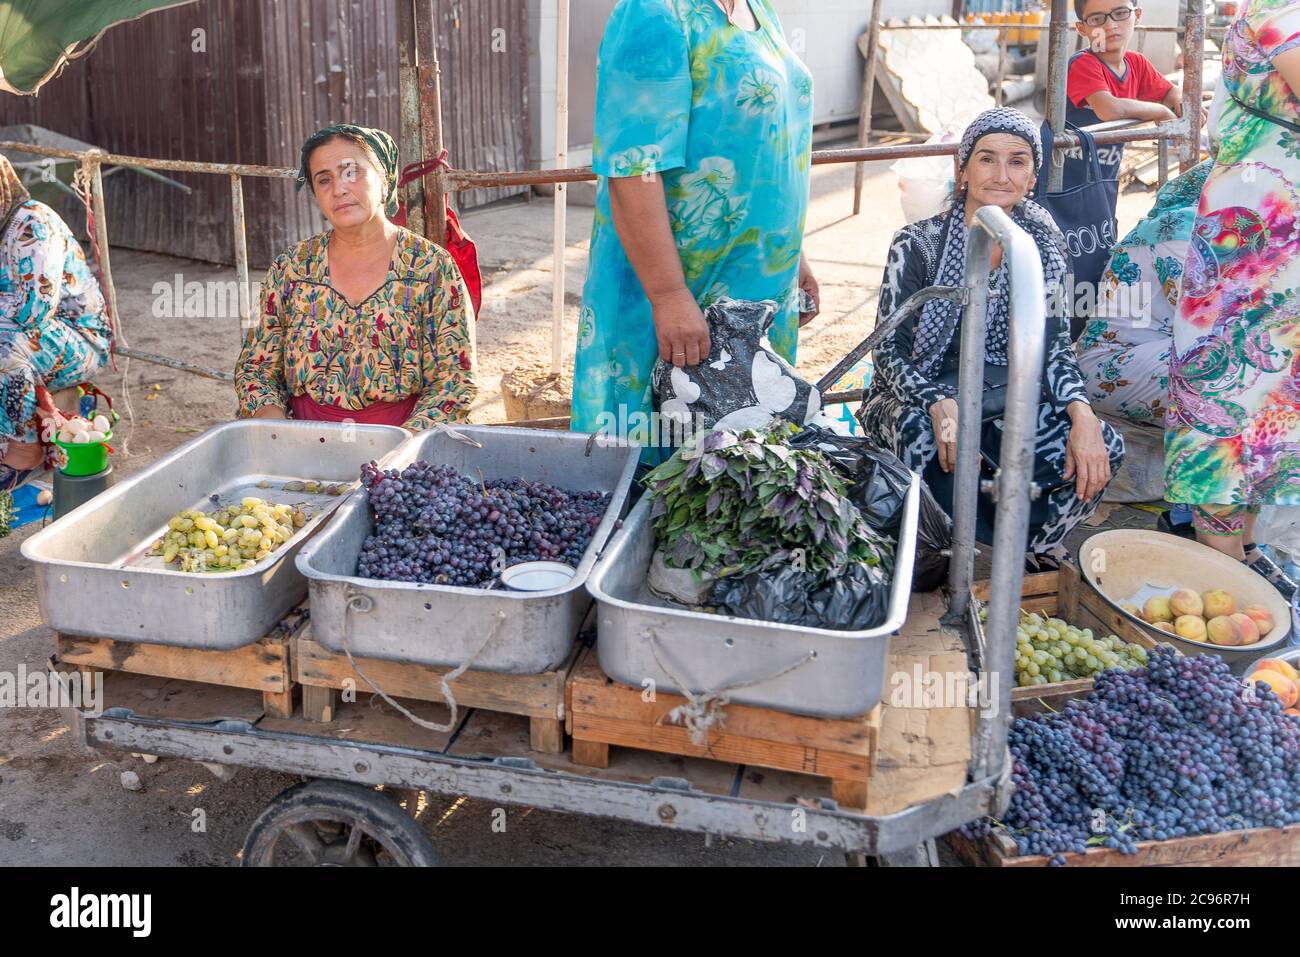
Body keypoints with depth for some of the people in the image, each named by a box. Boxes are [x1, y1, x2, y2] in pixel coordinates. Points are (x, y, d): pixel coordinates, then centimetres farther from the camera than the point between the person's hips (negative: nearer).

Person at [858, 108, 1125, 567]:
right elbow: (891, 350, -13)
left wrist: (1082, 415, -18)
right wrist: (942, 407, -33)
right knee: (925, 434, -38)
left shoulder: (1042, 247, 1)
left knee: (1102, 448, -18)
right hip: (917, 398, -4)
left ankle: (1034, 558, 2)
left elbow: (1053, 347, 2)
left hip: (1000, 400, 4)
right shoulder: (917, 245, -11)